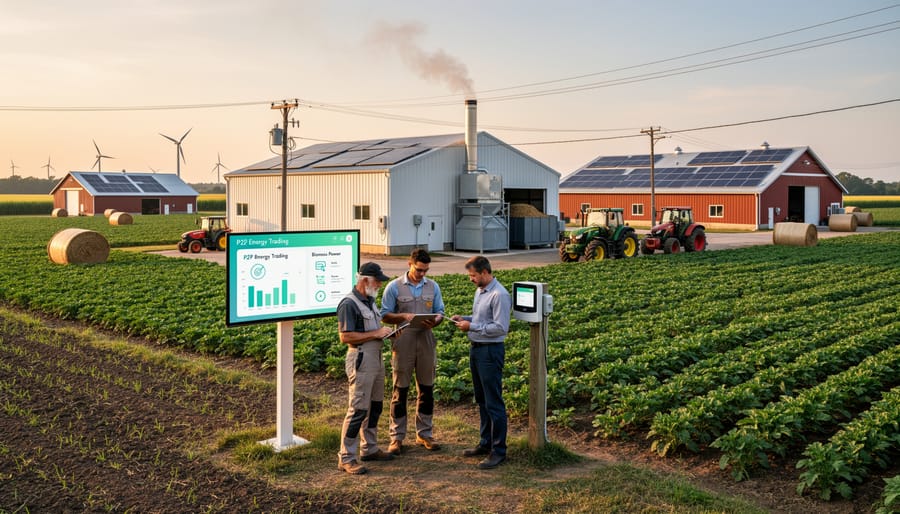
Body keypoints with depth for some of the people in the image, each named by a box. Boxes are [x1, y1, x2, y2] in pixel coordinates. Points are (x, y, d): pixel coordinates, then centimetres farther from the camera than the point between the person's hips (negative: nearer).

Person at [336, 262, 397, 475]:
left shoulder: (369, 300, 13)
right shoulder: (349, 304, -16)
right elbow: (345, 337, -21)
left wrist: (386, 331, 6)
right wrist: (376, 333, -19)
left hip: (376, 358, 10)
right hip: (361, 360, -9)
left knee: (375, 406, 16)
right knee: (358, 409, -7)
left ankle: (369, 449, 29)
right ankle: (346, 457, 0)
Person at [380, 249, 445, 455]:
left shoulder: (433, 286, 8)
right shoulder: (394, 287, -2)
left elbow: (440, 312, 10)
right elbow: (385, 315, -1)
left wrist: (435, 321, -13)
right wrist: (404, 316, -18)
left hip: (426, 340, 3)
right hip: (403, 342, -3)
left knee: (426, 389, 10)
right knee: (400, 390, 2)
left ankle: (424, 434, 23)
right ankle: (397, 437, 10)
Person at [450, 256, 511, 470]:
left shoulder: (499, 295, -18)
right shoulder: (480, 291, 12)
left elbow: (501, 328, -22)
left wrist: (471, 326, -17)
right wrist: (464, 318, 6)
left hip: (490, 351, -10)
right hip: (476, 348, 10)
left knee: (493, 403, -4)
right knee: (481, 400, 18)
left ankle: (498, 450, 4)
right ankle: (486, 443, 29)